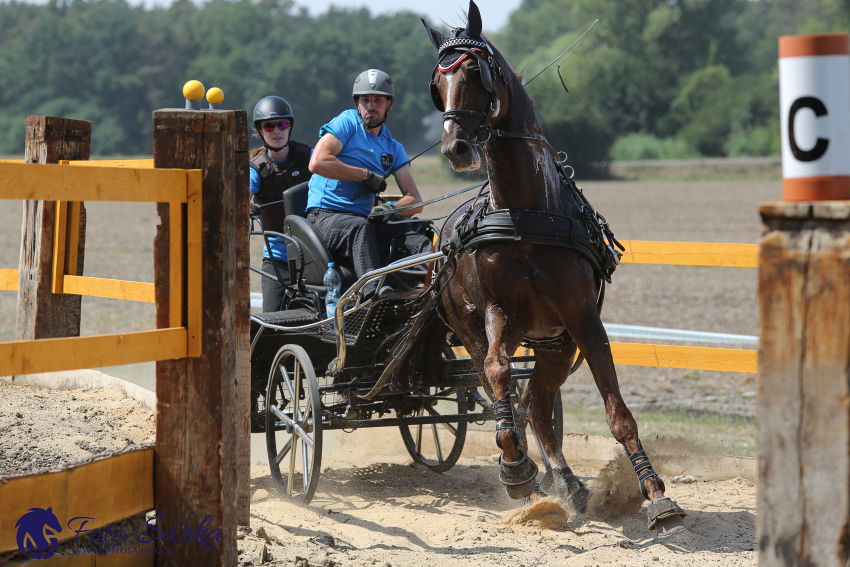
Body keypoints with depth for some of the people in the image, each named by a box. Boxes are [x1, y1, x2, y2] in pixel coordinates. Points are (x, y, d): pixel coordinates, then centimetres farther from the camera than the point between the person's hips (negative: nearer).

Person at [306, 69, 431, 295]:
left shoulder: (393, 149, 20)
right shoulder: (347, 122, 5)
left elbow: (414, 200, 11)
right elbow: (317, 162, -13)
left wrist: (391, 207, -13)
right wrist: (367, 175, -6)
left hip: (368, 219, 6)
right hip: (325, 215, -6)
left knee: (417, 232, -22)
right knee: (359, 227, -40)